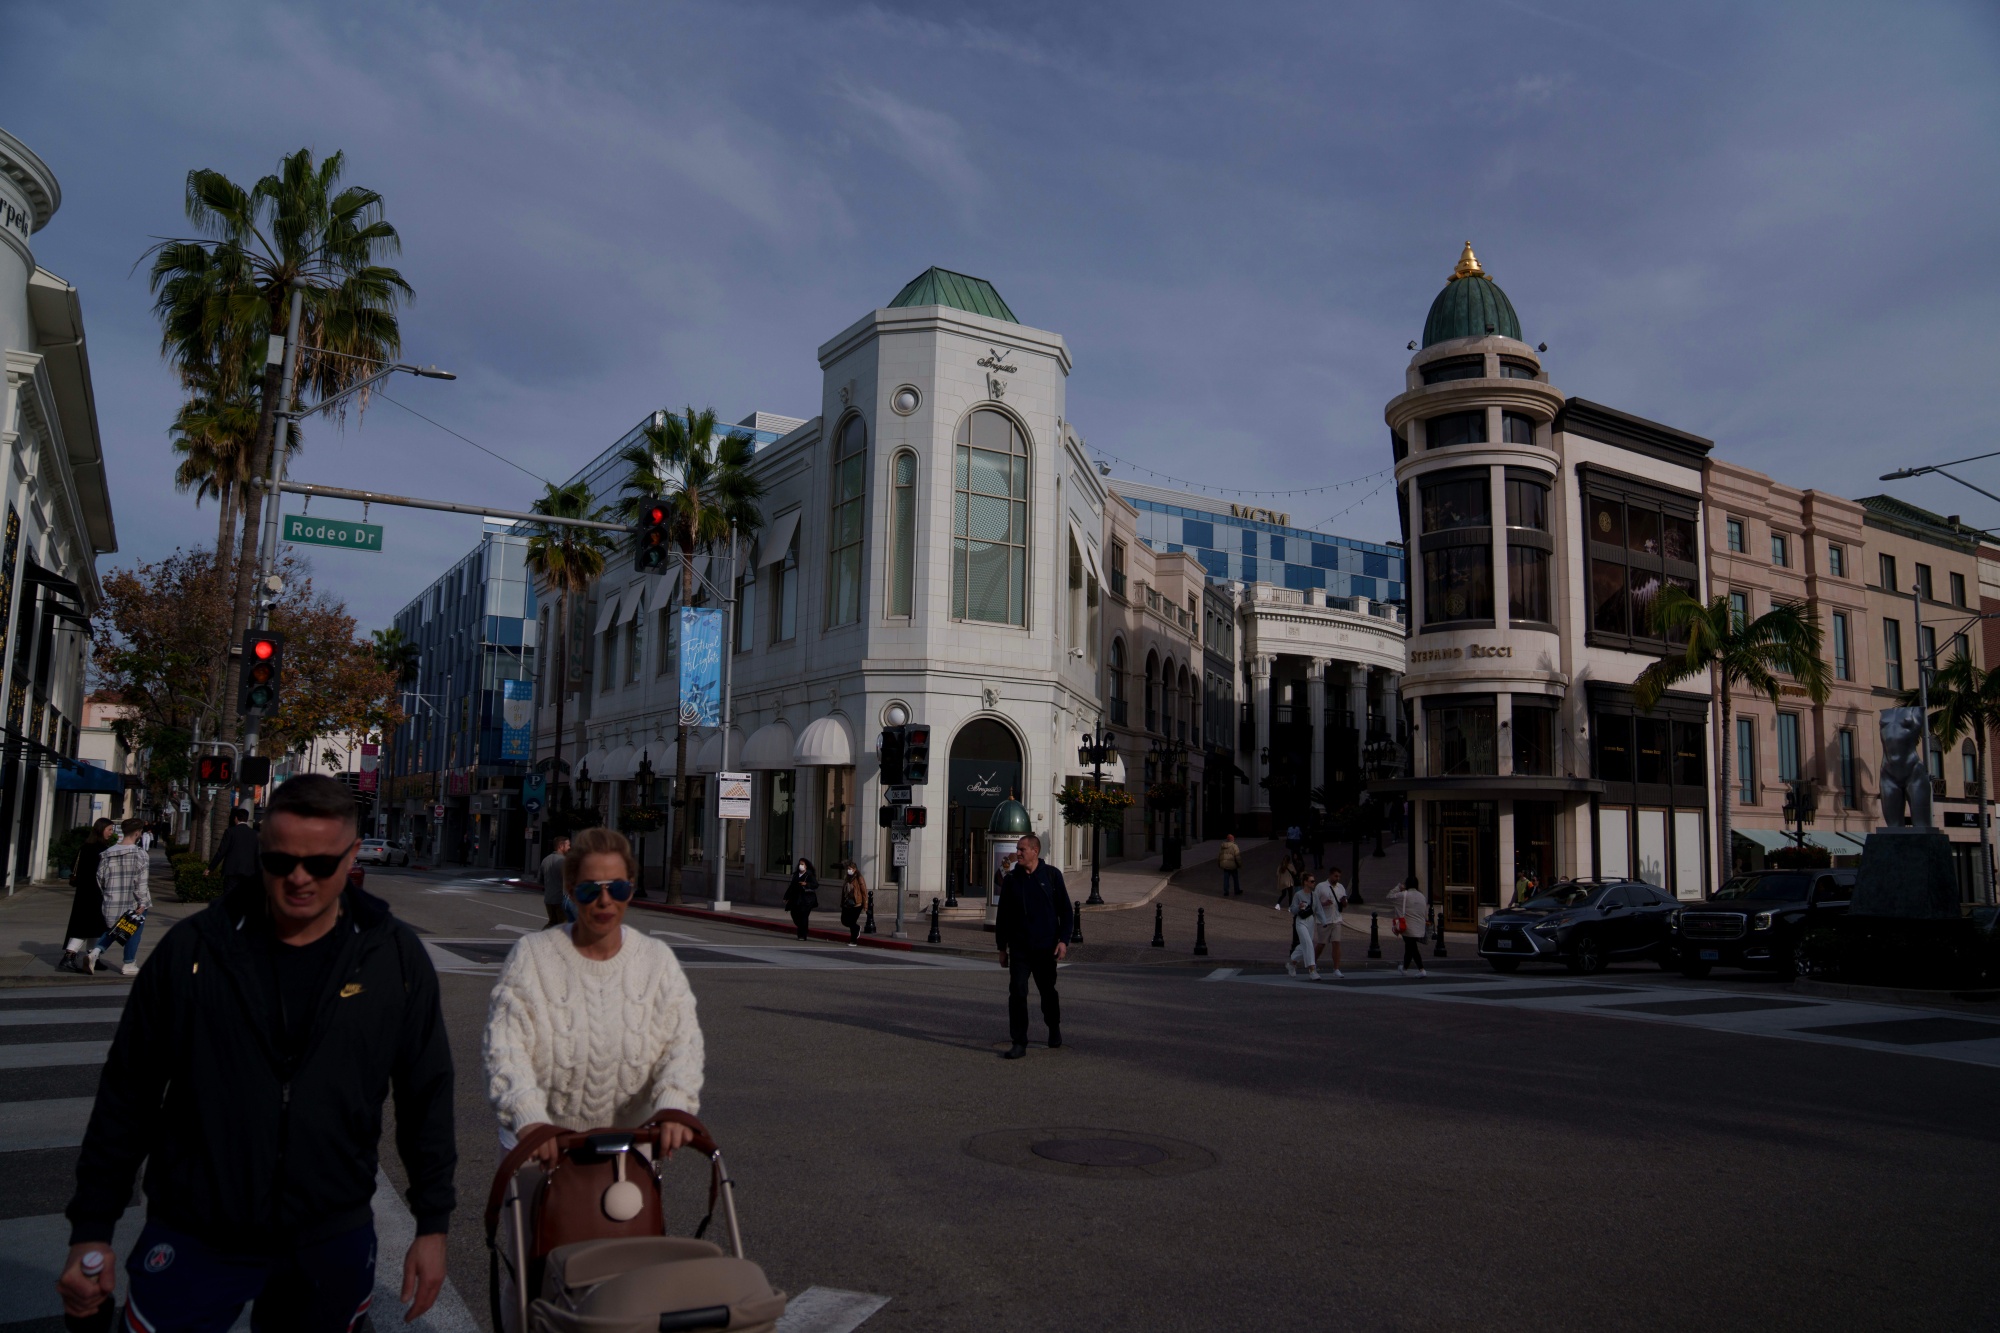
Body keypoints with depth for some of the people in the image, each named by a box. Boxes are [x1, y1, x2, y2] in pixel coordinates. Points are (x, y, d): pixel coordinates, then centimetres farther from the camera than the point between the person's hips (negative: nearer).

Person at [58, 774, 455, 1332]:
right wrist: (92, 1228, 2)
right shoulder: (193, 948, -6)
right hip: (191, 1242, 0)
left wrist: (432, 1223, 2)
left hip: (335, 1243, 1)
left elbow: (427, 1096, 1)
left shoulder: (397, 957, -6)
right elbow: (128, 1094, 2)